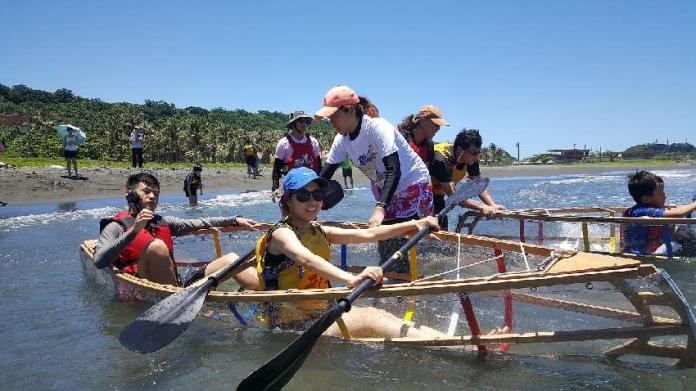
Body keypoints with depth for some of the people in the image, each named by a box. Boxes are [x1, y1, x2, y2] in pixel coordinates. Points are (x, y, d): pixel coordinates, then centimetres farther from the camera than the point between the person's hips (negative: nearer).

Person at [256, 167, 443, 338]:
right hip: (291, 325, -8)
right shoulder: (282, 233, -11)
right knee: (368, 319, -25)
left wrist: (413, 224, 1)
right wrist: (352, 279, -49)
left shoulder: (319, 232, 13)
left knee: (381, 315, -16)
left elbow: (368, 234, 8)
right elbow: (307, 260, -33)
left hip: (321, 313, 8)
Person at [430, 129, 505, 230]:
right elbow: (453, 196, -37)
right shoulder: (442, 160, -33)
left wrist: (493, 206, -22)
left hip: (437, 196, 7)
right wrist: (482, 207, -41)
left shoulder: (472, 160, -11)